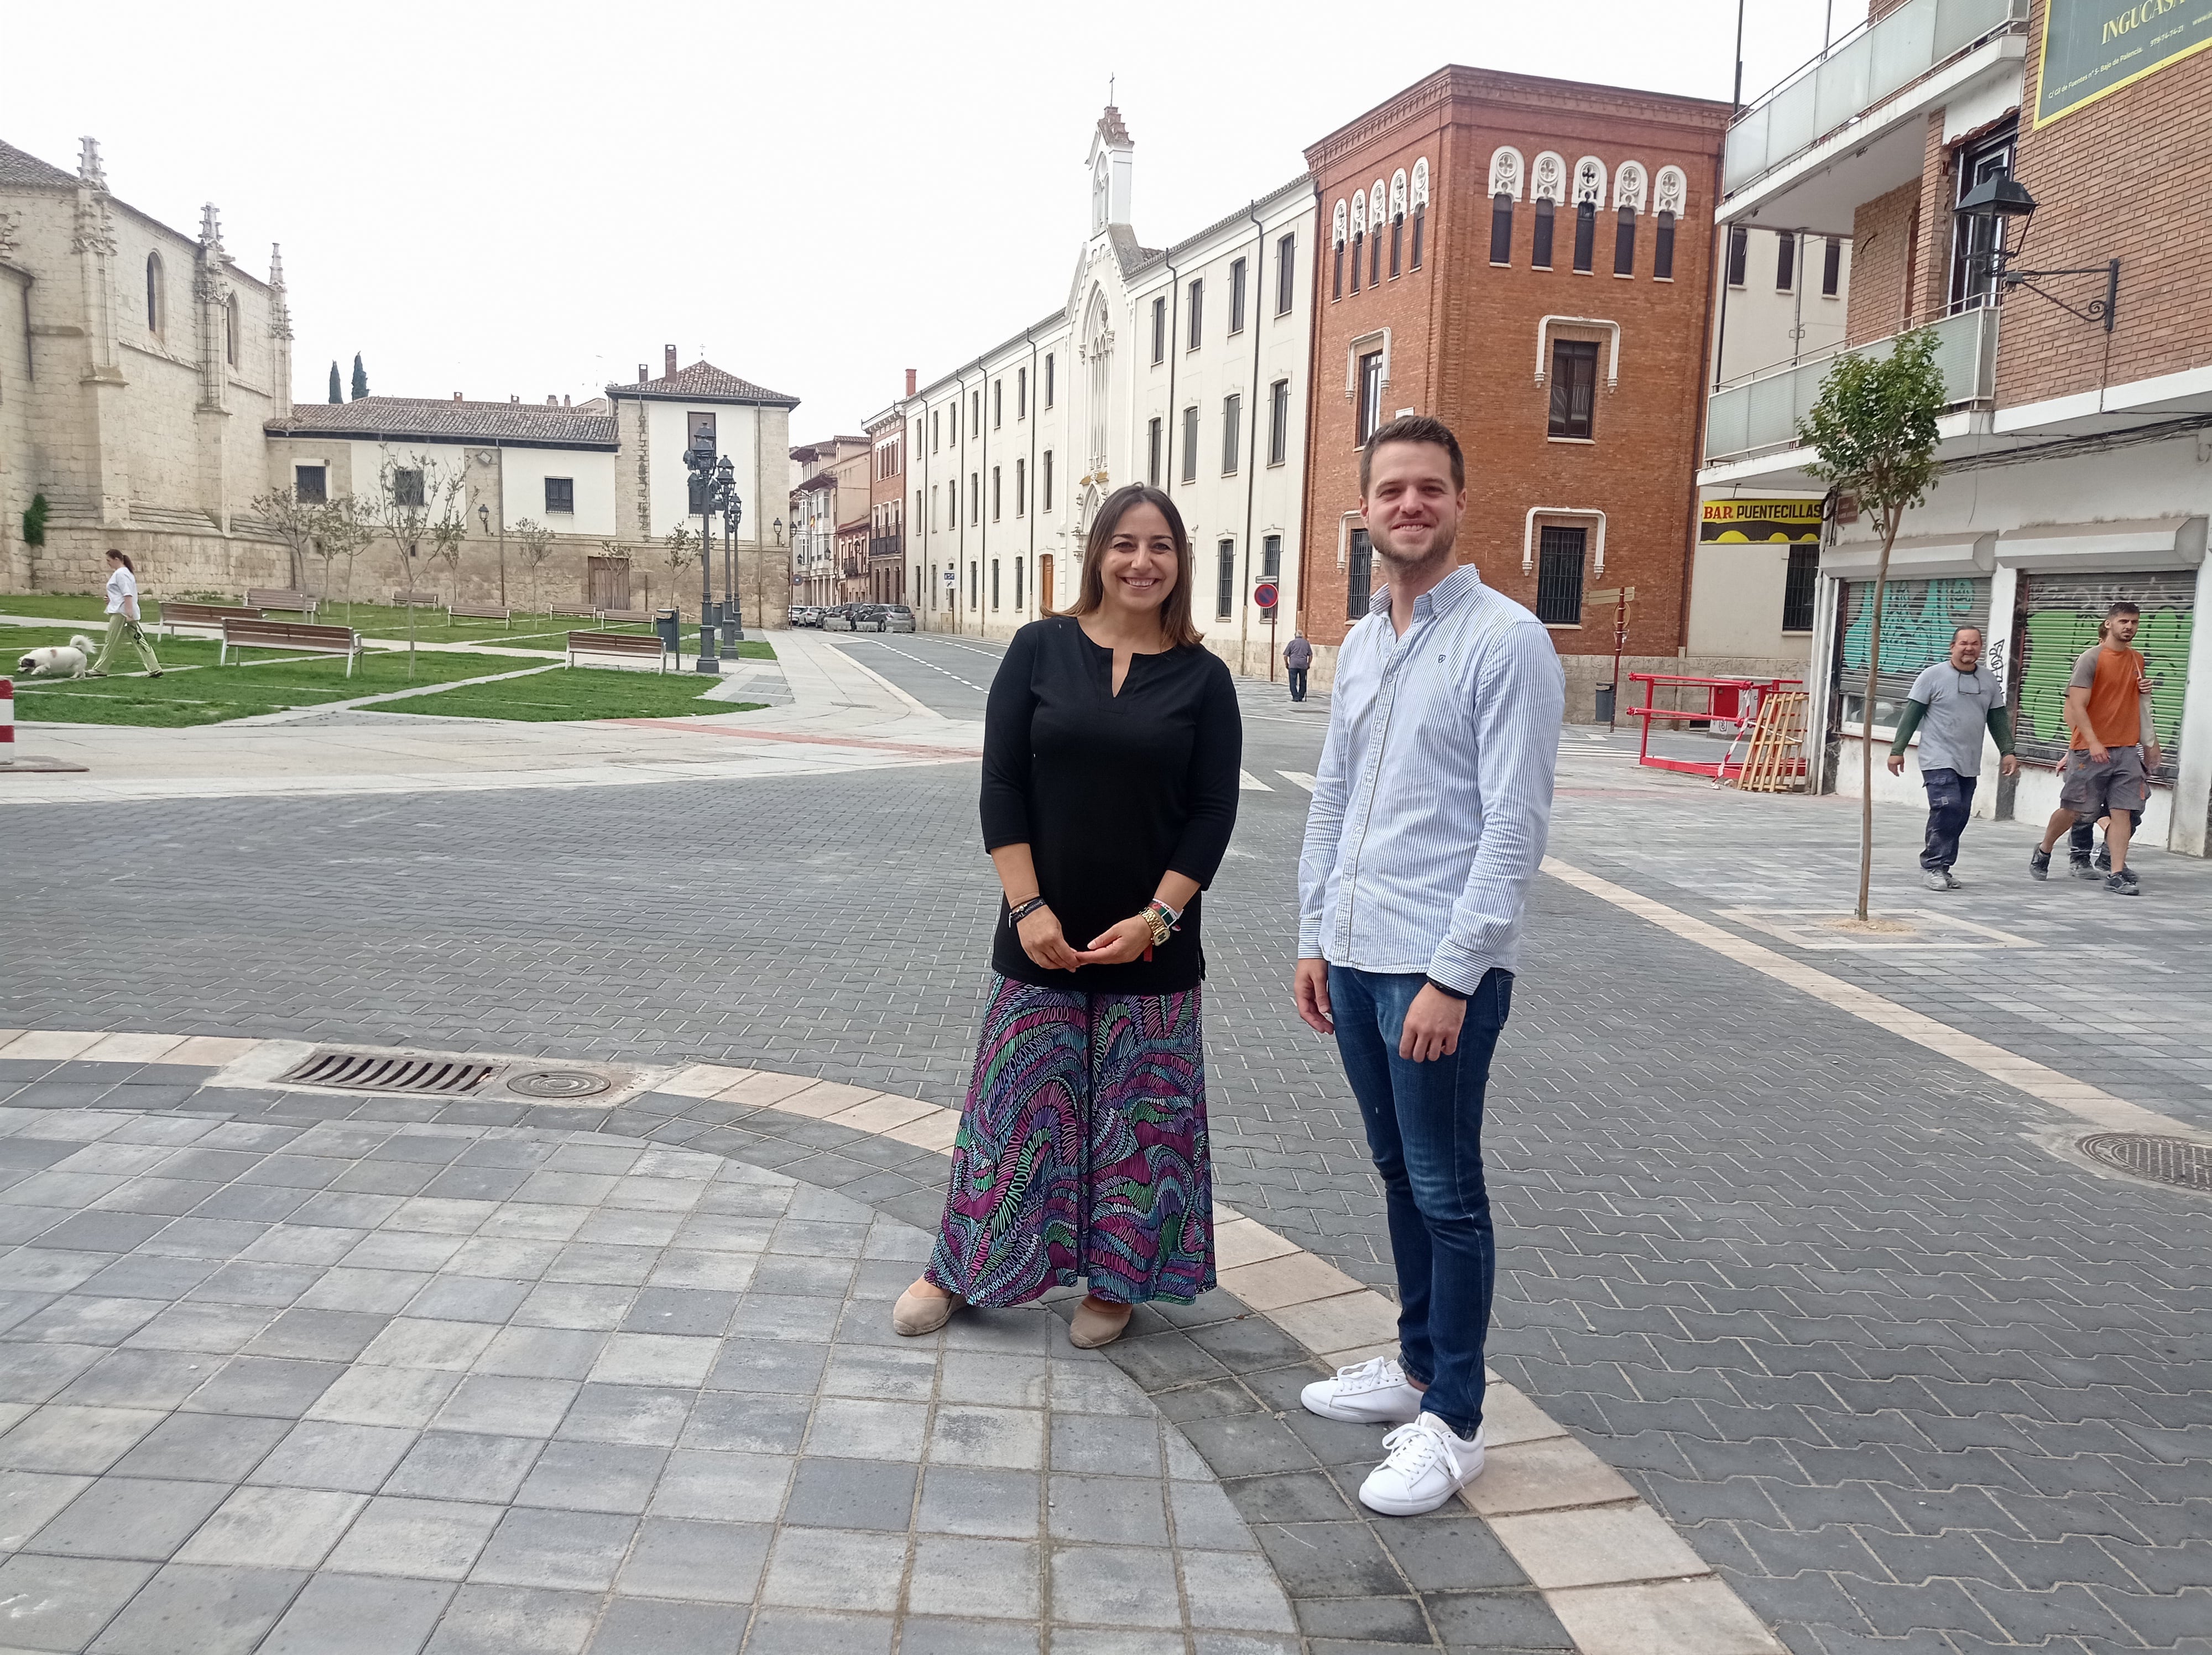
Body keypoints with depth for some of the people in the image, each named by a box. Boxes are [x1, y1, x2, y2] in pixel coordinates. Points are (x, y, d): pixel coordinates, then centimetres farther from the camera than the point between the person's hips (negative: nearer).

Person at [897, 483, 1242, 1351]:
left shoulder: (1203, 677, -1)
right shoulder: (1041, 649, -1)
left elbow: (1214, 812, -3)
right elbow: (1001, 785, -4)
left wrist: (1157, 917, -13)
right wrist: (1028, 907, -11)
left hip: (1153, 942, 0)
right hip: (1042, 932, 0)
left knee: (1137, 1113, 10)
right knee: (1016, 1101, 9)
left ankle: (1114, 1280, 29)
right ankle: (958, 1269, 27)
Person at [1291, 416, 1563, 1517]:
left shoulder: (1506, 641, -11)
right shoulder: (1360, 644, 13)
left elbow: (1515, 825, -16)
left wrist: (1451, 976, -19)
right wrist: (1313, 938, 13)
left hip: (1442, 969, -7)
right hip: (1356, 960, 7)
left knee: (1446, 1193, 3)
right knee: (1400, 1176, 18)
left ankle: (1453, 1424, 17)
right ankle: (1415, 1364, 35)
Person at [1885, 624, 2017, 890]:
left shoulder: (1989, 681, 12)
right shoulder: (1933, 676, -3)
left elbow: (1998, 719, 18)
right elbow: (1911, 715, -4)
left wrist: (2008, 752, 11)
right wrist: (1898, 750, -7)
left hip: (1969, 764, 6)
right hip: (1939, 760, -6)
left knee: (1960, 815, 4)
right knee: (1947, 808, -17)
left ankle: (1941, 867, 12)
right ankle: (1932, 866, -9)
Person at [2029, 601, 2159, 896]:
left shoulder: (2137, 659, 13)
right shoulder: (2091, 658, -8)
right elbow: (2077, 705, -13)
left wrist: (2145, 690, 5)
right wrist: (2093, 742, -19)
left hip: (2126, 748, 5)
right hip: (2090, 748, -5)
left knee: (2123, 811, -3)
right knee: (2073, 809, 4)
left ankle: (2117, 875, -4)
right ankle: (2043, 852, 27)